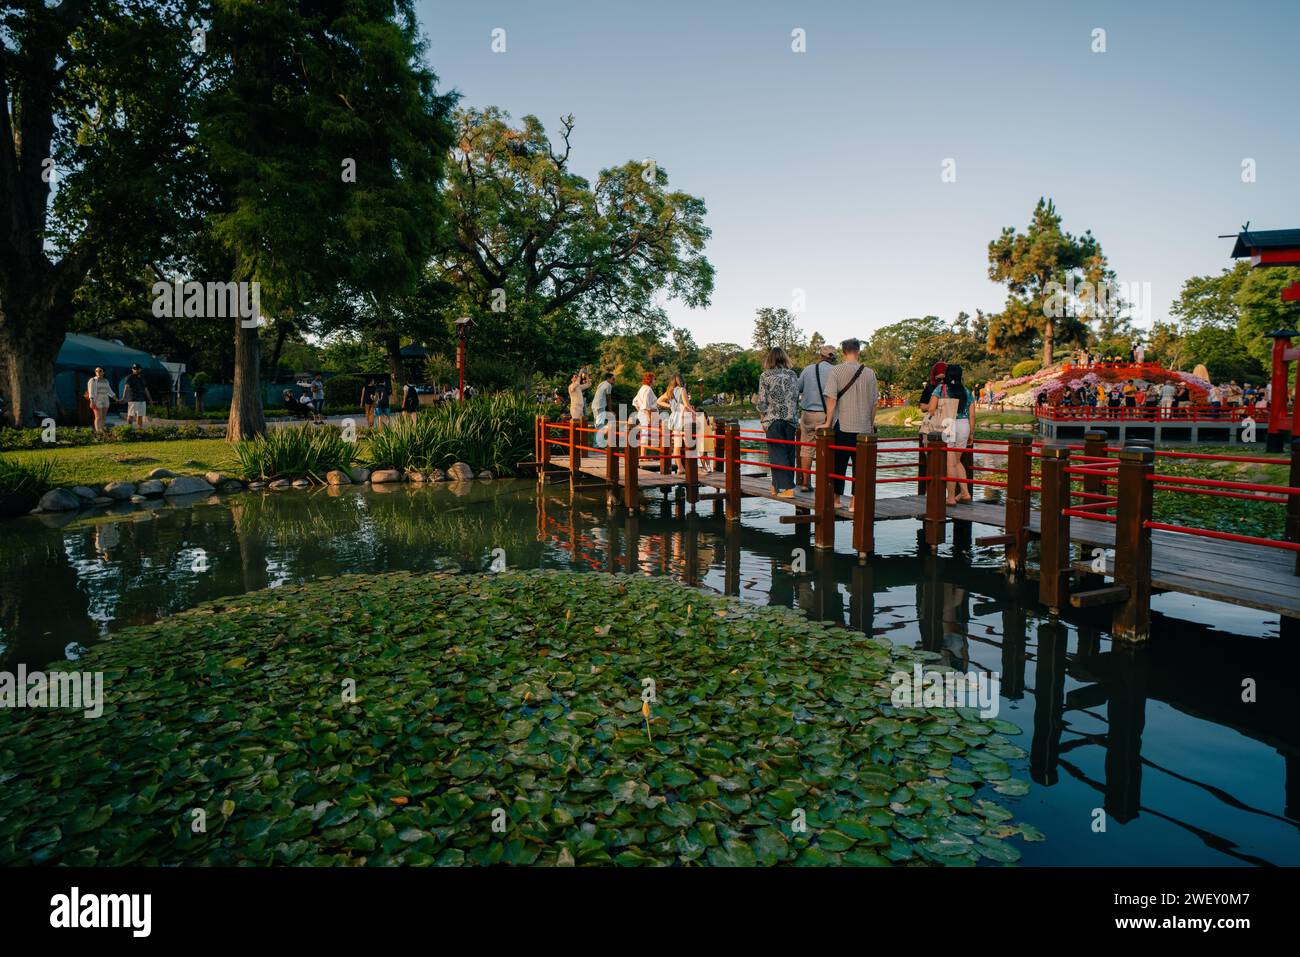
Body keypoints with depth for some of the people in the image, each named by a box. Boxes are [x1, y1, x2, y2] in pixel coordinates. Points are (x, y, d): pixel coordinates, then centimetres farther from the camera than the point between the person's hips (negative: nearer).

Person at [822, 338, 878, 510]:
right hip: (864, 428, 2)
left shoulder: (836, 371, -4)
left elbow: (831, 400, -9)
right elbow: (873, 403, 9)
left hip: (842, 425, -2)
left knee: (839, 463, 8)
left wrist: (828, 423, -3)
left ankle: (836, 498, 14)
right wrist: (871, 425, 19)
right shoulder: (869, 373, 4)